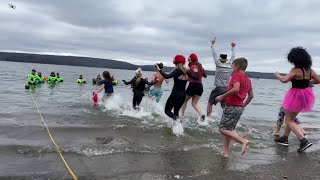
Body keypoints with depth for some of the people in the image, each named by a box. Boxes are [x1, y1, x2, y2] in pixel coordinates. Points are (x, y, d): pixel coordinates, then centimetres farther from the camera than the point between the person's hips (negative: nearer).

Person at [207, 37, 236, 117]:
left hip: (218, 88, -4)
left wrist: (212, 44, 9)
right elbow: (233, 57, 19)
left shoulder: (218, 64, -7)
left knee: (210, 103, 9)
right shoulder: (230, 65, 2)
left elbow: (214, 54, 0)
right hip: (227, 89, 4)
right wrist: (233, 48, 33)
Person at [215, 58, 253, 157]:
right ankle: (225, 151, 18)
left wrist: (222, 96, -21)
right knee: (228, 129, 15)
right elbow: (251, 96, 18)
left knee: (222, 129, -7)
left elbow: (236, 89, -28)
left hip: (232, 107, -9)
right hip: (240, 108, 9)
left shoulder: (236, 75, -11)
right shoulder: (248, 79, 15)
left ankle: (243, 141, -16)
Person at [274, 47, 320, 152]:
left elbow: (284, 80, -25)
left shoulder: (296, 70, -20)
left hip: (297, 96, -9)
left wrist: (277, 75, -6)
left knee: (288, 121, 0)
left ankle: (304, 141, -12)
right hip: (306, 95, 9)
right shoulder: (309, 70, 3)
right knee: (291, 118, 22)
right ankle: (285, 138, 33)